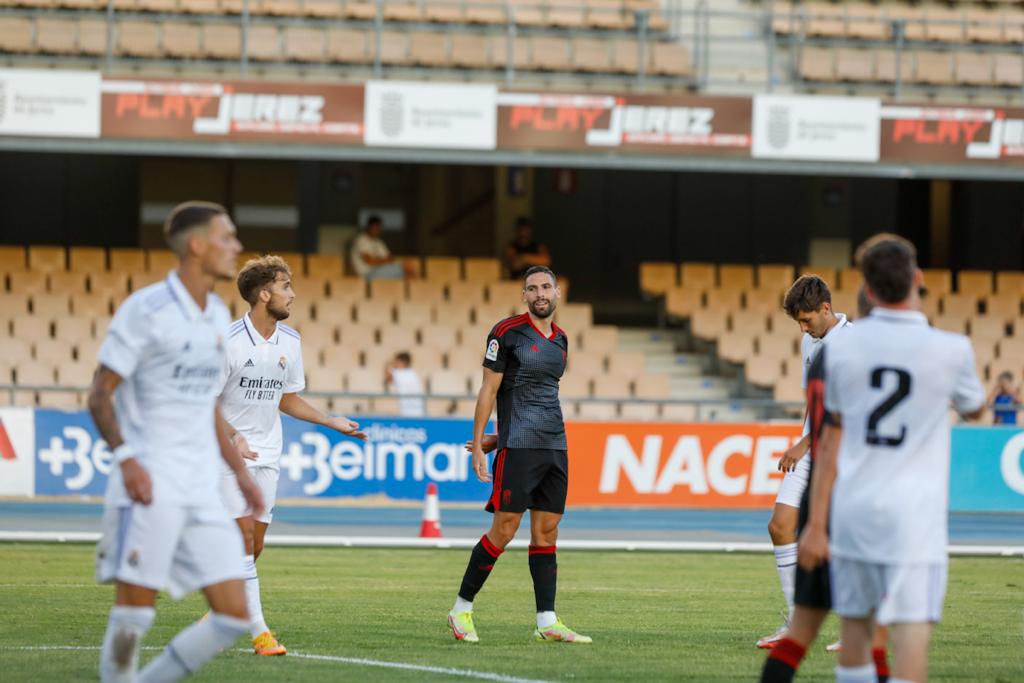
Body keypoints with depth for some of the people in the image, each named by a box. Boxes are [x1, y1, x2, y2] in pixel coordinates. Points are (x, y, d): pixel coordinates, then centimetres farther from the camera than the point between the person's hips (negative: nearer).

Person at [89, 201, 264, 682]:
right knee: (134, 611, -10)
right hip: (151, 483, -7)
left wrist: (240, 471, 21)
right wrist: (126, 458, -21)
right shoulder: (145, 310, -8)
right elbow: (100, 395, -8)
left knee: (233, 617, -1)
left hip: (201, 489, 7)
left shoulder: (218, 317, 15)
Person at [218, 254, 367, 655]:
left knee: (253, 546, 4)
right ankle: (259, 632, -12)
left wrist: (331, 422, 10)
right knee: (243, 538, -12)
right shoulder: (229, 341, -14)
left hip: (267, 455, 6)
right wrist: (232, 436, -26)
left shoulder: (290, 342, 5)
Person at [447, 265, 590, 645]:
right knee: (504, 529, -8)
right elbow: (488, 390, -5)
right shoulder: (508, 332, -5)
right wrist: (478, 446, -9)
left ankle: (547, 623, 3)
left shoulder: (560, 339, 14)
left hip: (555, 447, 6)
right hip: (518, 447, -6)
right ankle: (462, 609, 3)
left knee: (546, 531, 4)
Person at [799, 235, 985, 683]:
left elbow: (830, 443, 6)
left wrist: (816, 524, 10)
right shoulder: (951, 351, -7)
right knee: (910, 643, -7)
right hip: (914, 520, -3)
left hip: (851, 514, 3)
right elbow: (974, 410, 16)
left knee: (854, 637, 15)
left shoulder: (843, 347, 0)